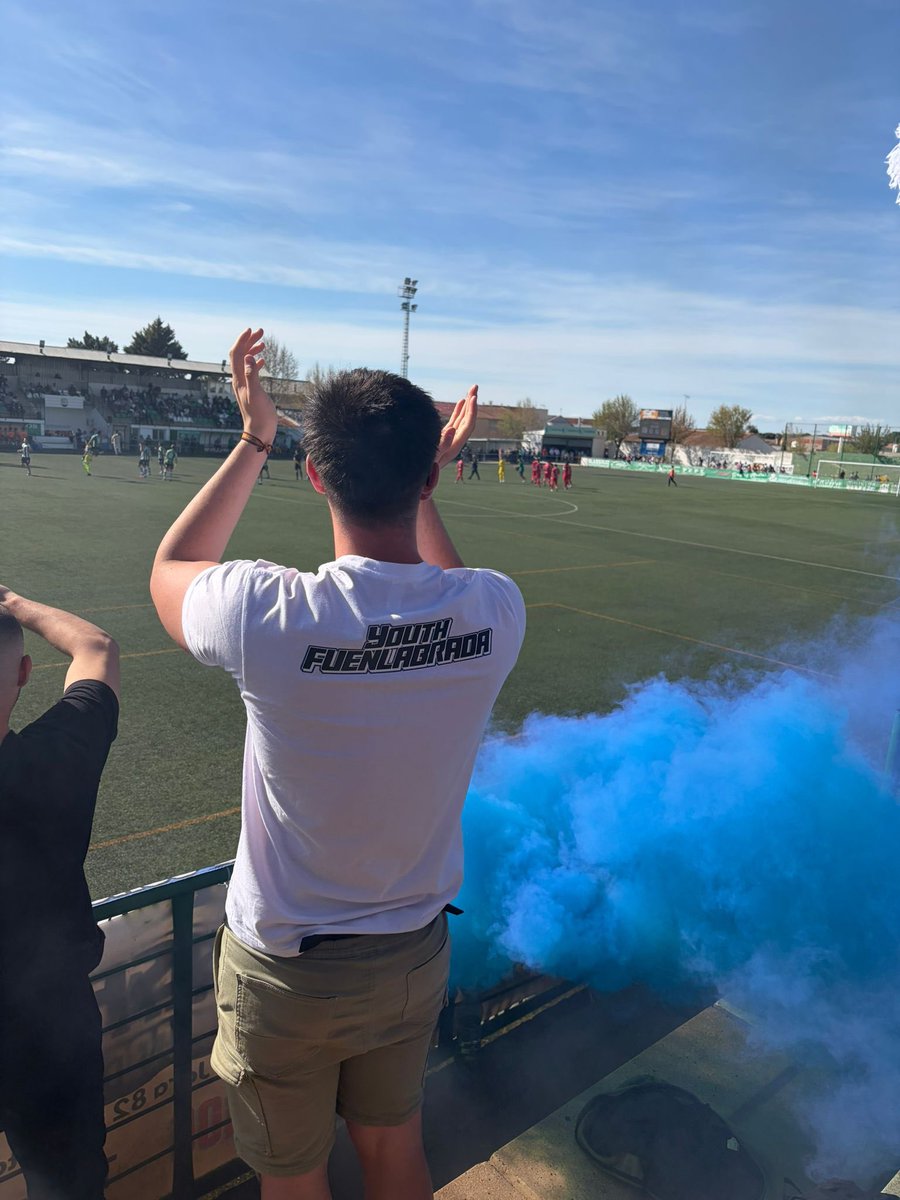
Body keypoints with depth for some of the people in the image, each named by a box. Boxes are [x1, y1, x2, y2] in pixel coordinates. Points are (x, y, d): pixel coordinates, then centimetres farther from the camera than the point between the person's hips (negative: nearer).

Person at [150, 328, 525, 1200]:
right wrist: (424, 485, 10)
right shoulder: (496, 612, -20)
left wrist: (253, 441, 0)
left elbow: (169, 571, -4)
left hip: (283, 971, -3)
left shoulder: (267, 613, -30)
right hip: (415, 955, 3)